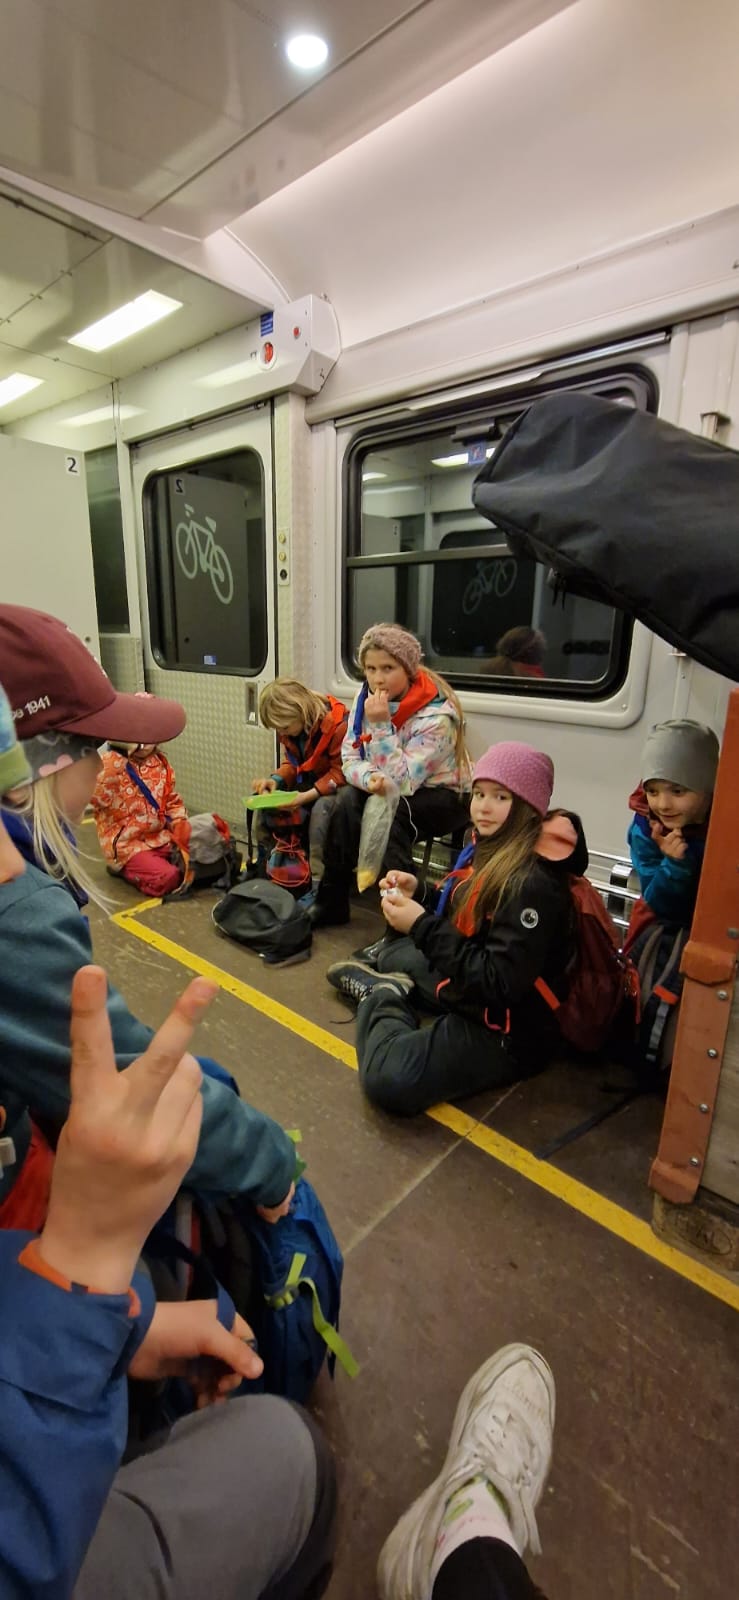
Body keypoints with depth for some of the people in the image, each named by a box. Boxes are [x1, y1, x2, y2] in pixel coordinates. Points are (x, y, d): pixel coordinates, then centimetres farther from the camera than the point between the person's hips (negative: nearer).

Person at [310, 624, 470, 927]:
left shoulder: (437, 715, -26)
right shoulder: (366, 695, -8)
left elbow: (403, 783, -29)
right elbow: (349, 758, -8)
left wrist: (381, 725, -36)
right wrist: (369, 777, -32)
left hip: (442, 797, -5)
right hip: (387, 794, 5)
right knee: (348, 800, -25)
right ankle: (332, 902, -11)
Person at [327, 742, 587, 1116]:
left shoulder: (532, 884, -29)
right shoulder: (489, 848, -2)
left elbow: (498, 984, -30)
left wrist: (422, 927, -29)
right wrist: (419, 893, -7)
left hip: (505, 1028, -9)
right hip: (470, 984, 9)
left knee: (387, 1081, -26)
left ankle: (383, 999, -2)